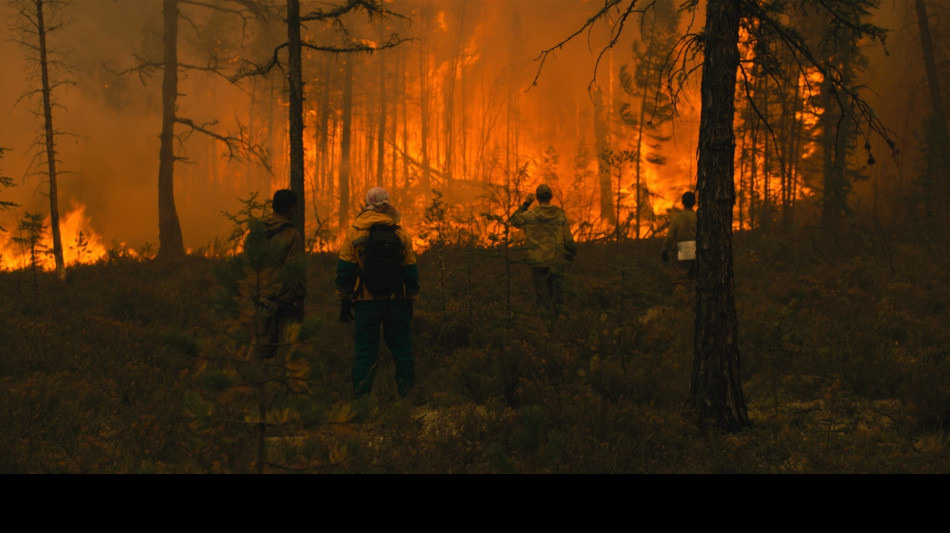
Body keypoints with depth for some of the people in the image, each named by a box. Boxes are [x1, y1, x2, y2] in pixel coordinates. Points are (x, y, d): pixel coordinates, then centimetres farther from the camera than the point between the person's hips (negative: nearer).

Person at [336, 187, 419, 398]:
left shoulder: (354, 232, -3)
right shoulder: (400, 234, 0)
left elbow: (344, 269, -1)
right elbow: (410, 271, 5)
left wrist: (344, 300, 6)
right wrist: (410, 301, 15)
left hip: (365, 301, -1)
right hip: (395, 301, 1)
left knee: (365, 351, 2)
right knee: (401, 348, 11)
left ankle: (362, 396, -1)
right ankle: (406, 393, 10)